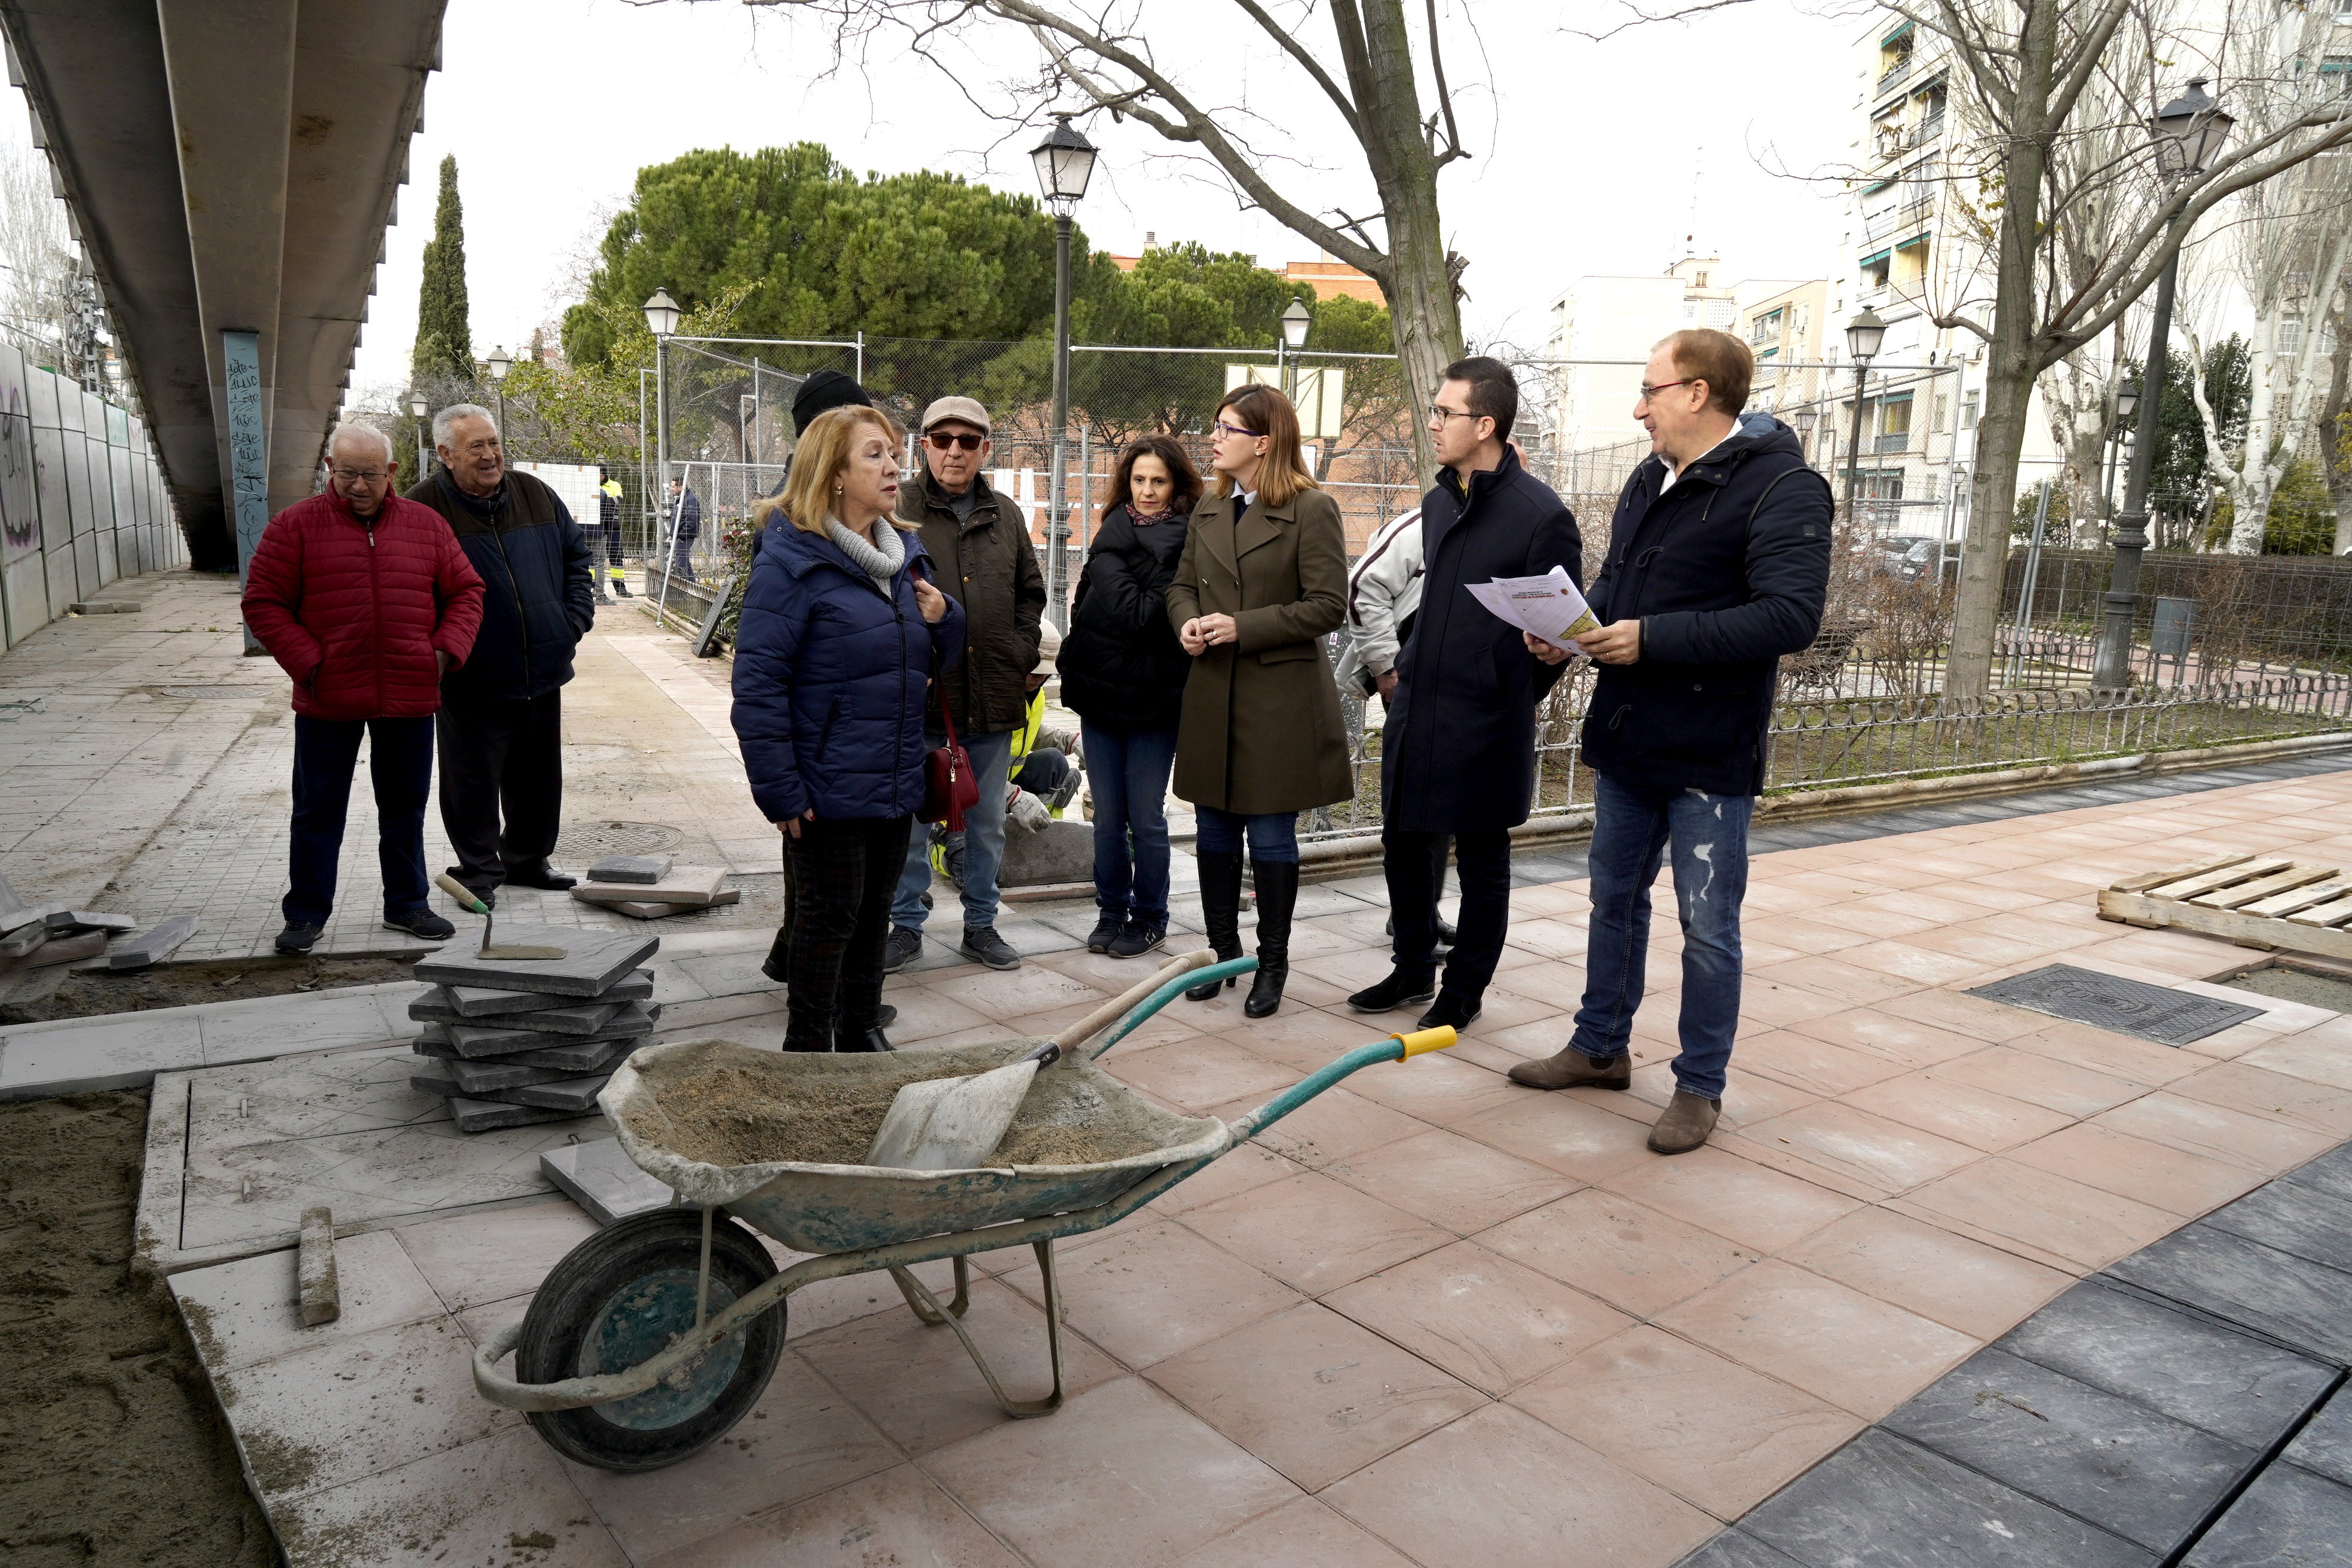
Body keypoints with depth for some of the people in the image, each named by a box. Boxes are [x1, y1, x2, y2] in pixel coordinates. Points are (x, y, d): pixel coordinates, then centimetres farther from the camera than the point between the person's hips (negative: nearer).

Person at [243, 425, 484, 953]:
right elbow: (263, 603, -1)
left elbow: (465, 591, 10)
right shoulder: (294, 526, -1)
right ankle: (306, 913, 19)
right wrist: (307, 663, -10)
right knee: (319, 810, 8)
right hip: (327, 702, -2)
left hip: (410, 698, 2)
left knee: (405, 807, 13)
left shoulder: (425, 526, 6)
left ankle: (406, 904, 27)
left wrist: (446, 652, -3)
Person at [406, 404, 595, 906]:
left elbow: (576, 555, 17)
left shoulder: (536, 495, 6)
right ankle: (478, 872, 19)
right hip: (473, 682, -5)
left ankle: (528, 859, 32)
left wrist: (575, 619, 7)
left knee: (539, 776, 15)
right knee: (473, 781, 4)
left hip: (543, 672, 5)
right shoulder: (423, 508, -9)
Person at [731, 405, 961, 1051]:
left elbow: (928, 660, 19)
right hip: (830, 787, -7)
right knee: (829, 917, 4)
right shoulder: (790, 558, -14)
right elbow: (758, 681, -17)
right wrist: (779, 790, -19)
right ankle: (808, 1047, 22)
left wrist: (942, 619, -4)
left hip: (896, 781, 7)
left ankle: (862, 1030, 35)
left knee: (874, 912, 18)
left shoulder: (904, 551, 9)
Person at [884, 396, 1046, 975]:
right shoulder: (898, 510, -4)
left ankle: (980, 925, 27)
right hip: (918, 696, -4)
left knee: (988, 823, 13)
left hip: (994, 699, 4)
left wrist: (1021, 657, 7)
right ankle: (907, 925, 22)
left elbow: (1031, 593, 19)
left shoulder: (1007, 515, 11)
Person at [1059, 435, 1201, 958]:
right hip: (1101, 694, 4)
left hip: (1155, 699, -4)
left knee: (1145, 817, 3)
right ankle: (1112, 911, 25)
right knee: (1107, 816, 10)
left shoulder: (1190, 543, -6)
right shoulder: (1113, 536, 9)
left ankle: (1149, 917, 20)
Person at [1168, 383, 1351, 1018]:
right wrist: (1187, 622, -3)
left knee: (1271, 838, 2)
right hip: (1212, 696, 6)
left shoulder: (1312, 509, -8)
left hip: (1281, 699, -6)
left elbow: (1328, 605, -13)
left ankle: (1272, 964, 18)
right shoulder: (1208, 511, 12)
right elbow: (1183, 584, 20)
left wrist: (1243, 627, -17)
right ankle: (1223, 951, 28)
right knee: (1215, 833, 13)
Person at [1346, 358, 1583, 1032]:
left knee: (1482, 863, 8)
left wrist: (1511, 698, -3)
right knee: (1402, 847, 16)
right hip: (1416, 710, 8)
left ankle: (1464, 990, 24)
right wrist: (1411, 670, 16)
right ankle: (1413, 971, 34)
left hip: (1485, 724, -7)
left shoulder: (1542, 515, -13)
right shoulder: (1437, 502, 10)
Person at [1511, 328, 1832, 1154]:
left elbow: (1790, 616, -24)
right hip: (1626, 741, 8)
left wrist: (1652, 638, -27)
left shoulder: (1781, 487, -14)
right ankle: (1600, 1047, 33)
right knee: (1615, 898, 17)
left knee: (1708, 926, 3)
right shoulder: (1649, 481, 13)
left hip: (1709, 754, -8)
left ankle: (1700, 1085, 18)